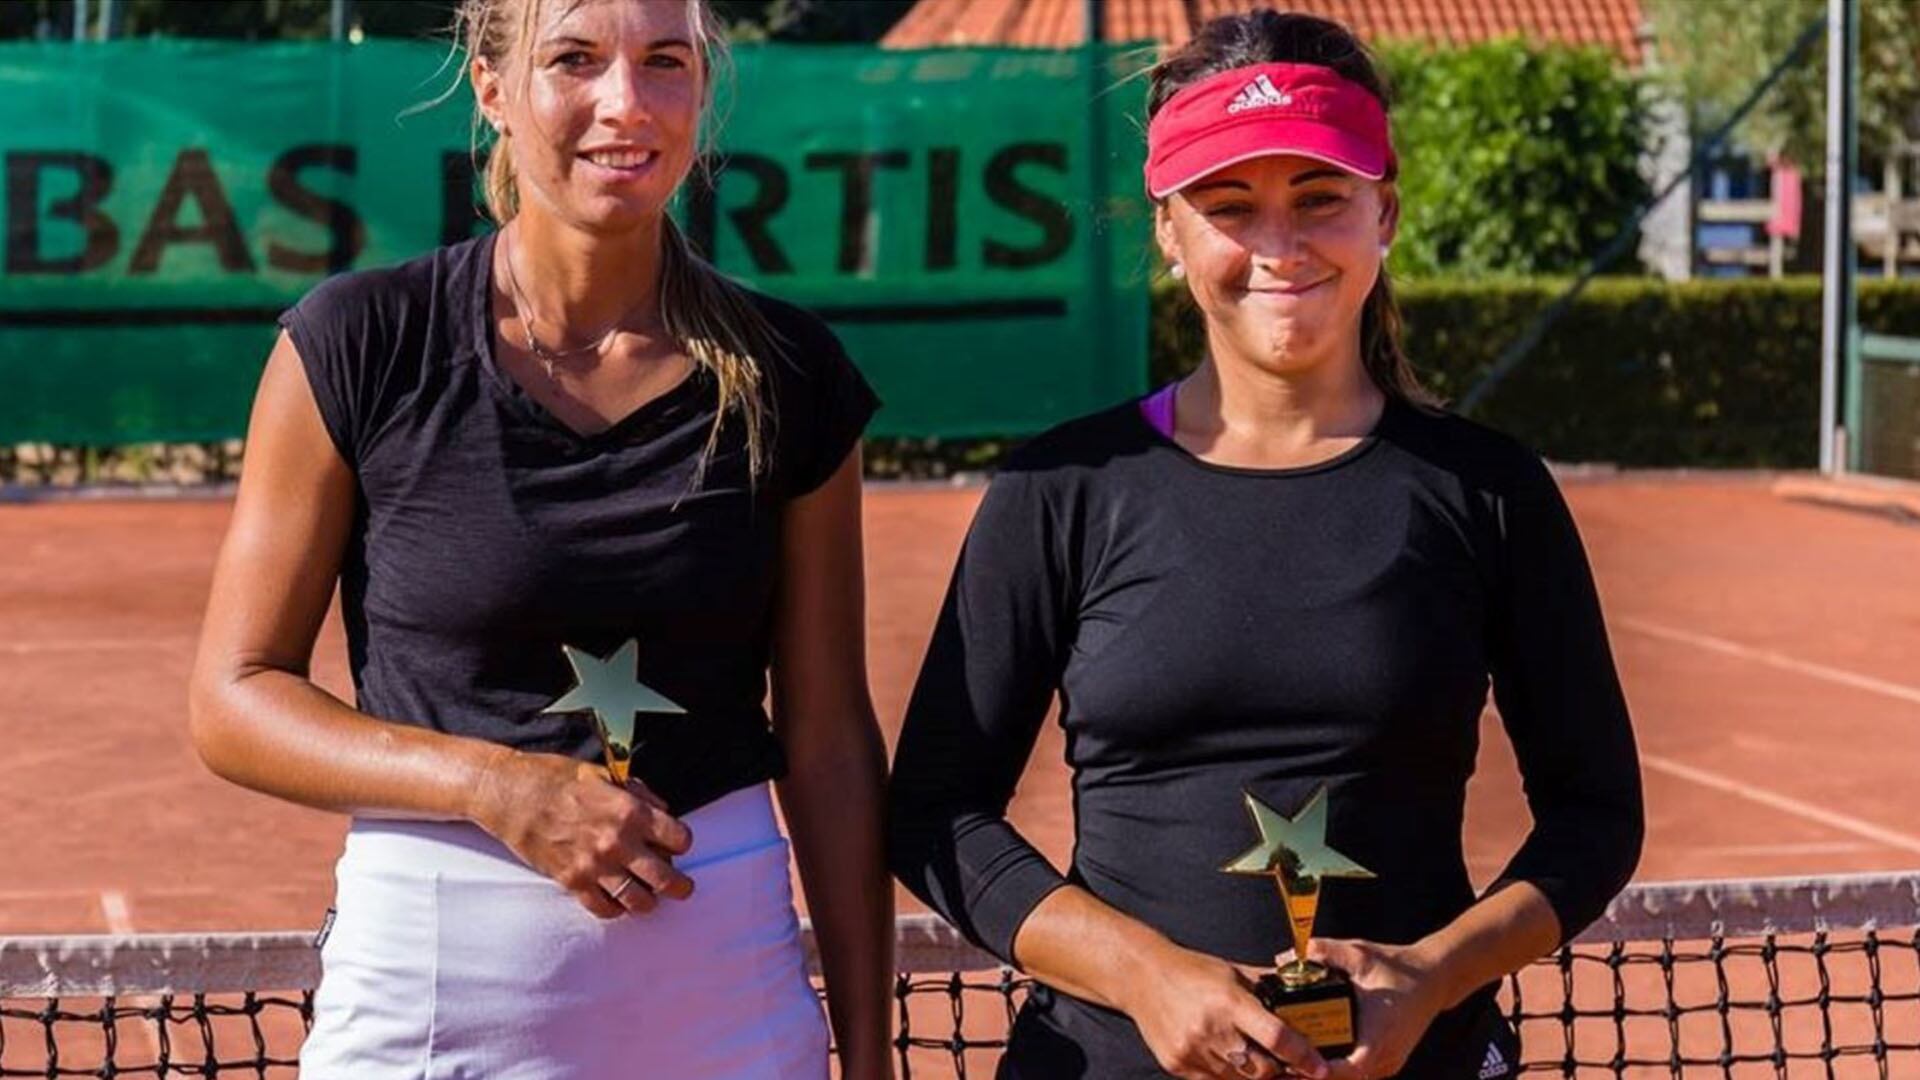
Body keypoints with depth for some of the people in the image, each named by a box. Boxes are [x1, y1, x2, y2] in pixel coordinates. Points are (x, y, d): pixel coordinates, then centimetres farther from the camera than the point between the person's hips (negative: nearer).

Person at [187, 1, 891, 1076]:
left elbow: (828, 739, 4)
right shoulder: (358, 346, -6)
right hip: (432, 986, -2)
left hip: (726, 985, 2)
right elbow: (235, 700, -3)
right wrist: (497, 786, -17)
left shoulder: (787, 376, 1)